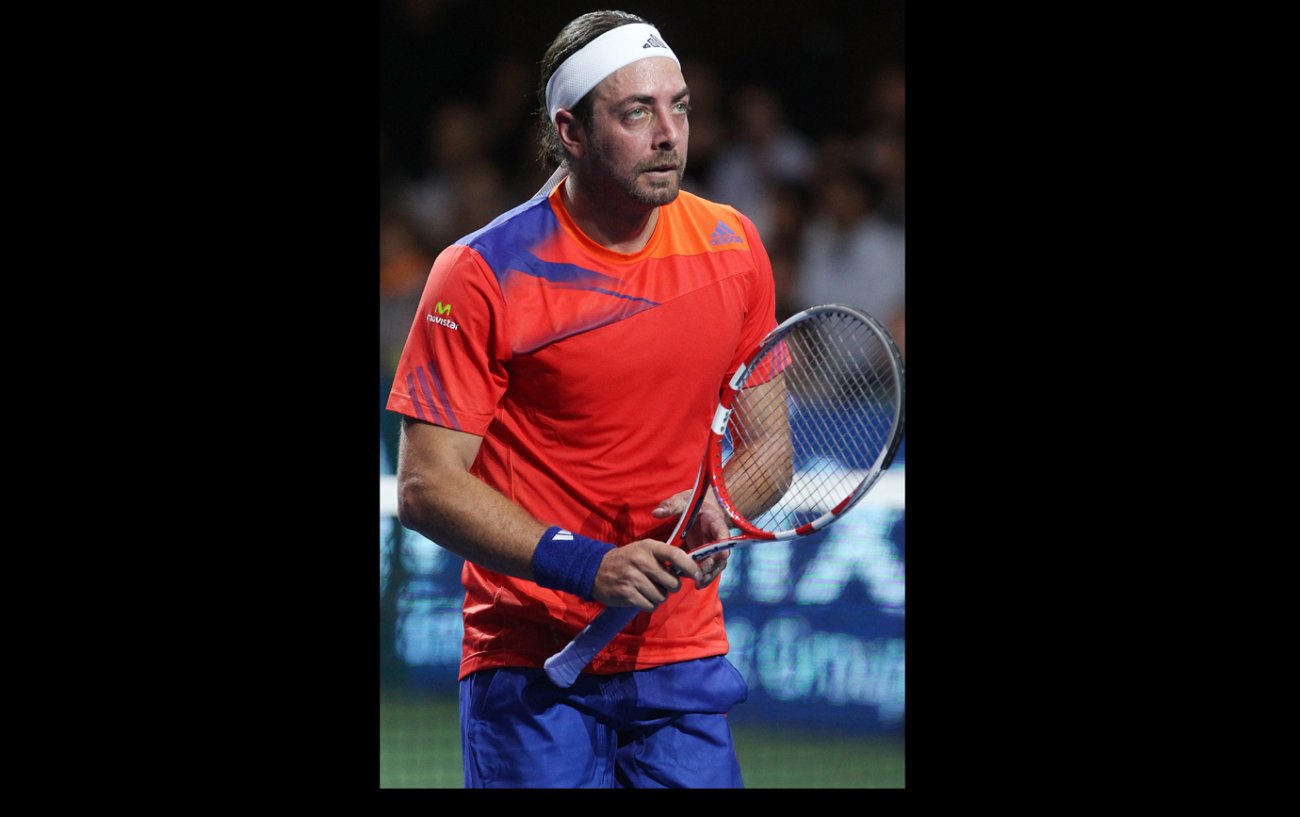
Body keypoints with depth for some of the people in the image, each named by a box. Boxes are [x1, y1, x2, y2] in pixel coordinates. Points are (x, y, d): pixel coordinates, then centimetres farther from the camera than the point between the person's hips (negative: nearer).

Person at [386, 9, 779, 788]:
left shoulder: (732, 247, 4)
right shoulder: (480, 277, -10)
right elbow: (427, 487, -11)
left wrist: (722, 511, -10)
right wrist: (581, 564, -22)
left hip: (685, 660, 4)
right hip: (529, 665, -3)